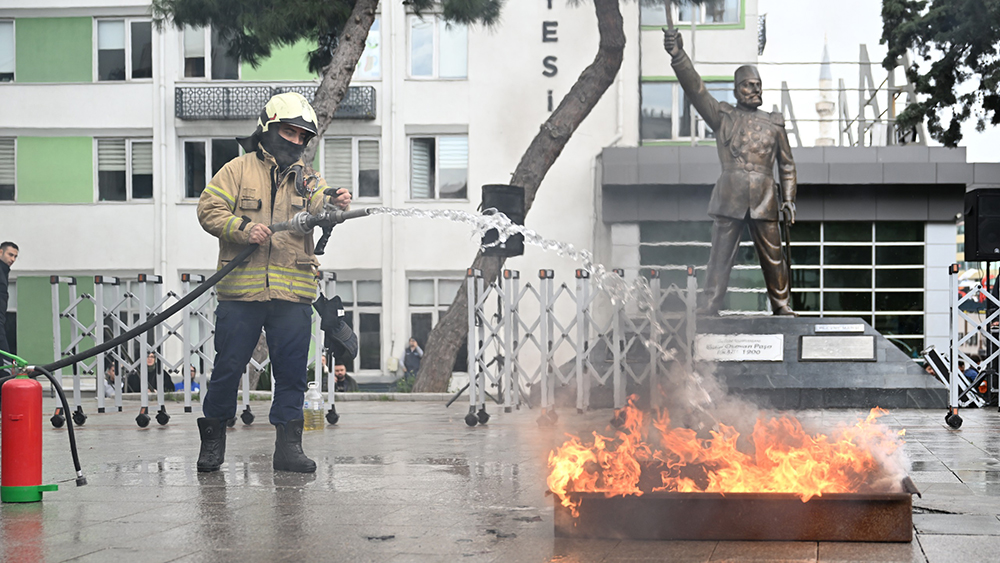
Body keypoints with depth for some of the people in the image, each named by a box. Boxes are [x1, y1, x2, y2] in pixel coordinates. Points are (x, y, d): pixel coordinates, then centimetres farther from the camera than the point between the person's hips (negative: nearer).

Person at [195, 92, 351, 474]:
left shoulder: (307, 180, 14)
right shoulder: (238, 170, 6)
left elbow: (320, 211, -2)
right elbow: (209, 209, -1)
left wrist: (337, 207, -25)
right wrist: (242, 228, -16)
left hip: (292, 295, 3)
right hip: (240, 289, -2)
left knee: (291, 370, 2)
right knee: (228, 366, 1)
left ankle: (288, 446, 9)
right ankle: (212, 439, 16)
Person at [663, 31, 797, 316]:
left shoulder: (774, 123, 15)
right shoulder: (722, 116, 9)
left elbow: (787, 164, 18)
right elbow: (695, 88, -4)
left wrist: (789, 199, 9)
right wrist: (677, 56, -19)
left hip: (764, 199, 1)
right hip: (729, 197, -1)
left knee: (773, 255, 3)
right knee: (720, 254, -2)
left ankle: (781, 305, 15)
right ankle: (709, 305, 2)